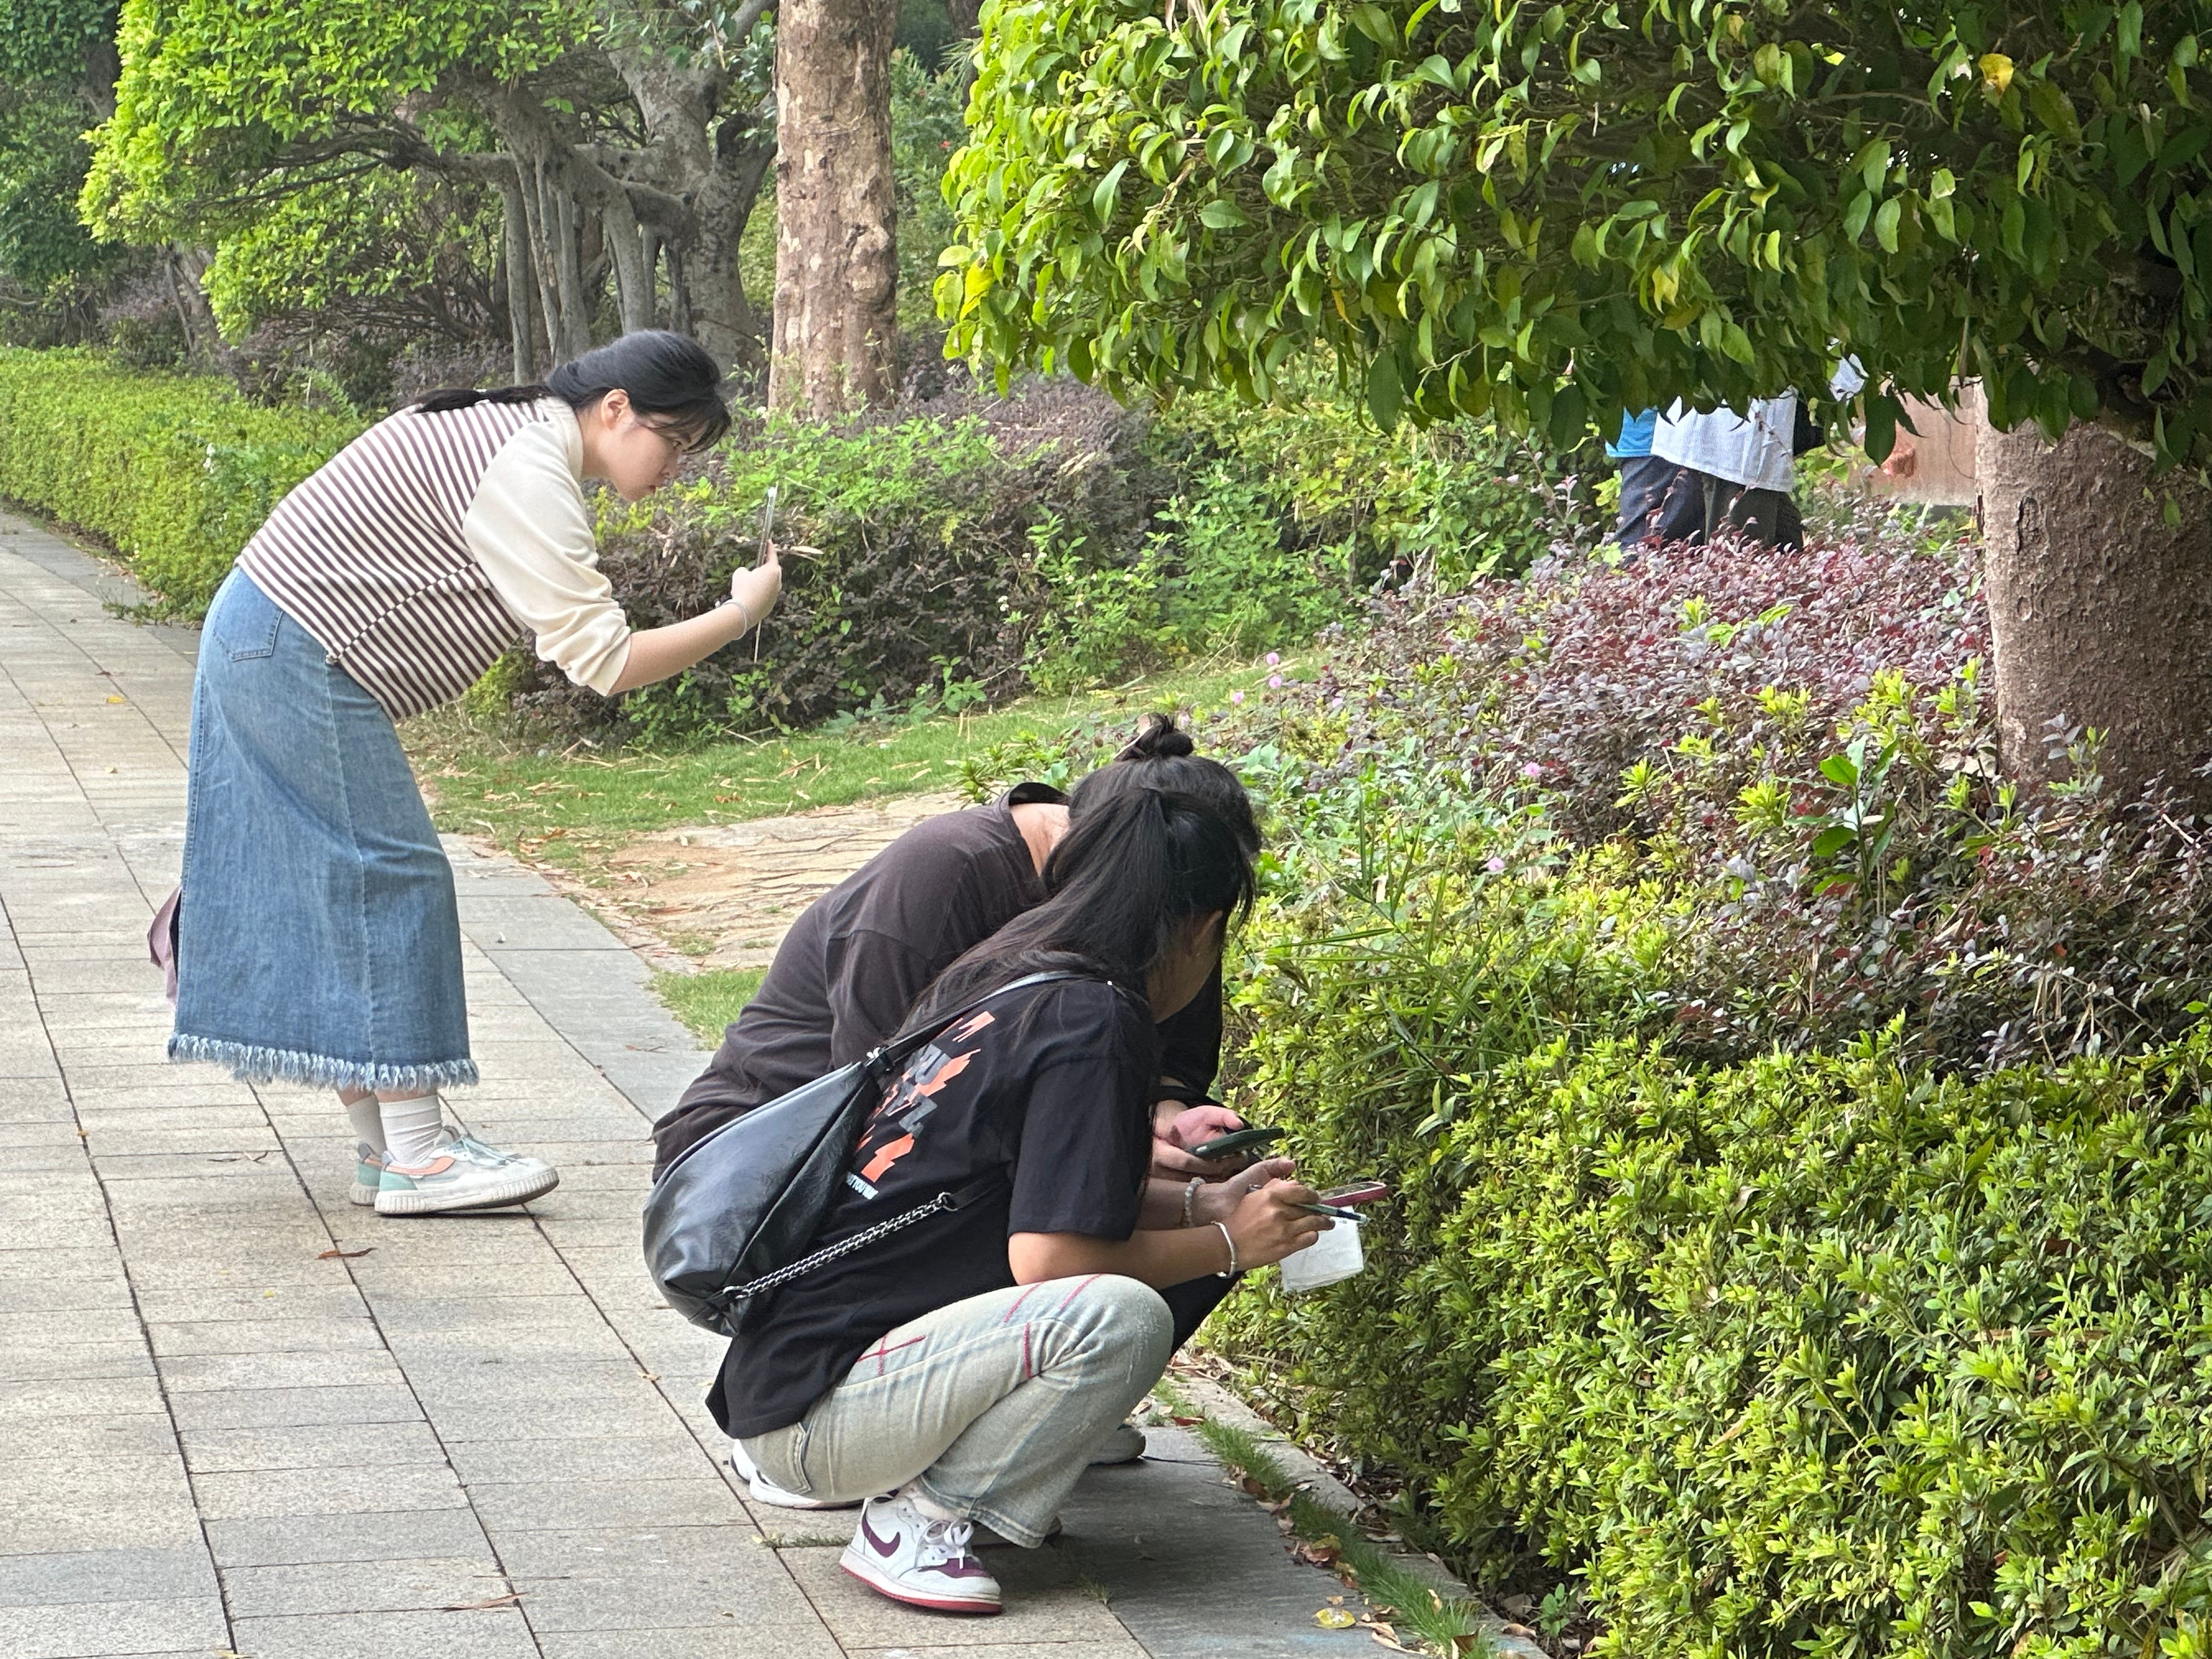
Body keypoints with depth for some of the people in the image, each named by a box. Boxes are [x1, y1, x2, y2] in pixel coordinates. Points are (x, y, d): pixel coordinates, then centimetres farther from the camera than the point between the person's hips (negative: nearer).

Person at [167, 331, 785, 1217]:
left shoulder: (515, 434, 12)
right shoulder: (528, 476, -21)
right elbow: (603, 661, -22)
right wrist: (739, 615, -15)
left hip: (264, 643, 11)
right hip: (299, 663, -11)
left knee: (337, 891, 11)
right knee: (393, 879, -8)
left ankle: (382, 1142, 15)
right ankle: (415, 1157, -7)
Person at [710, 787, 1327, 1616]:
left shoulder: (993, 980, 13)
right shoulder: (1097, 1021, -14)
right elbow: (1048, 1257, -19)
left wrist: (1204, 1203, 24)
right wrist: (1226, 1243, -5)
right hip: (812, 1414, -10)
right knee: (1122, 1319, -25)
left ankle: (918, 1481, 9)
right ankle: (922, 1522, -10)